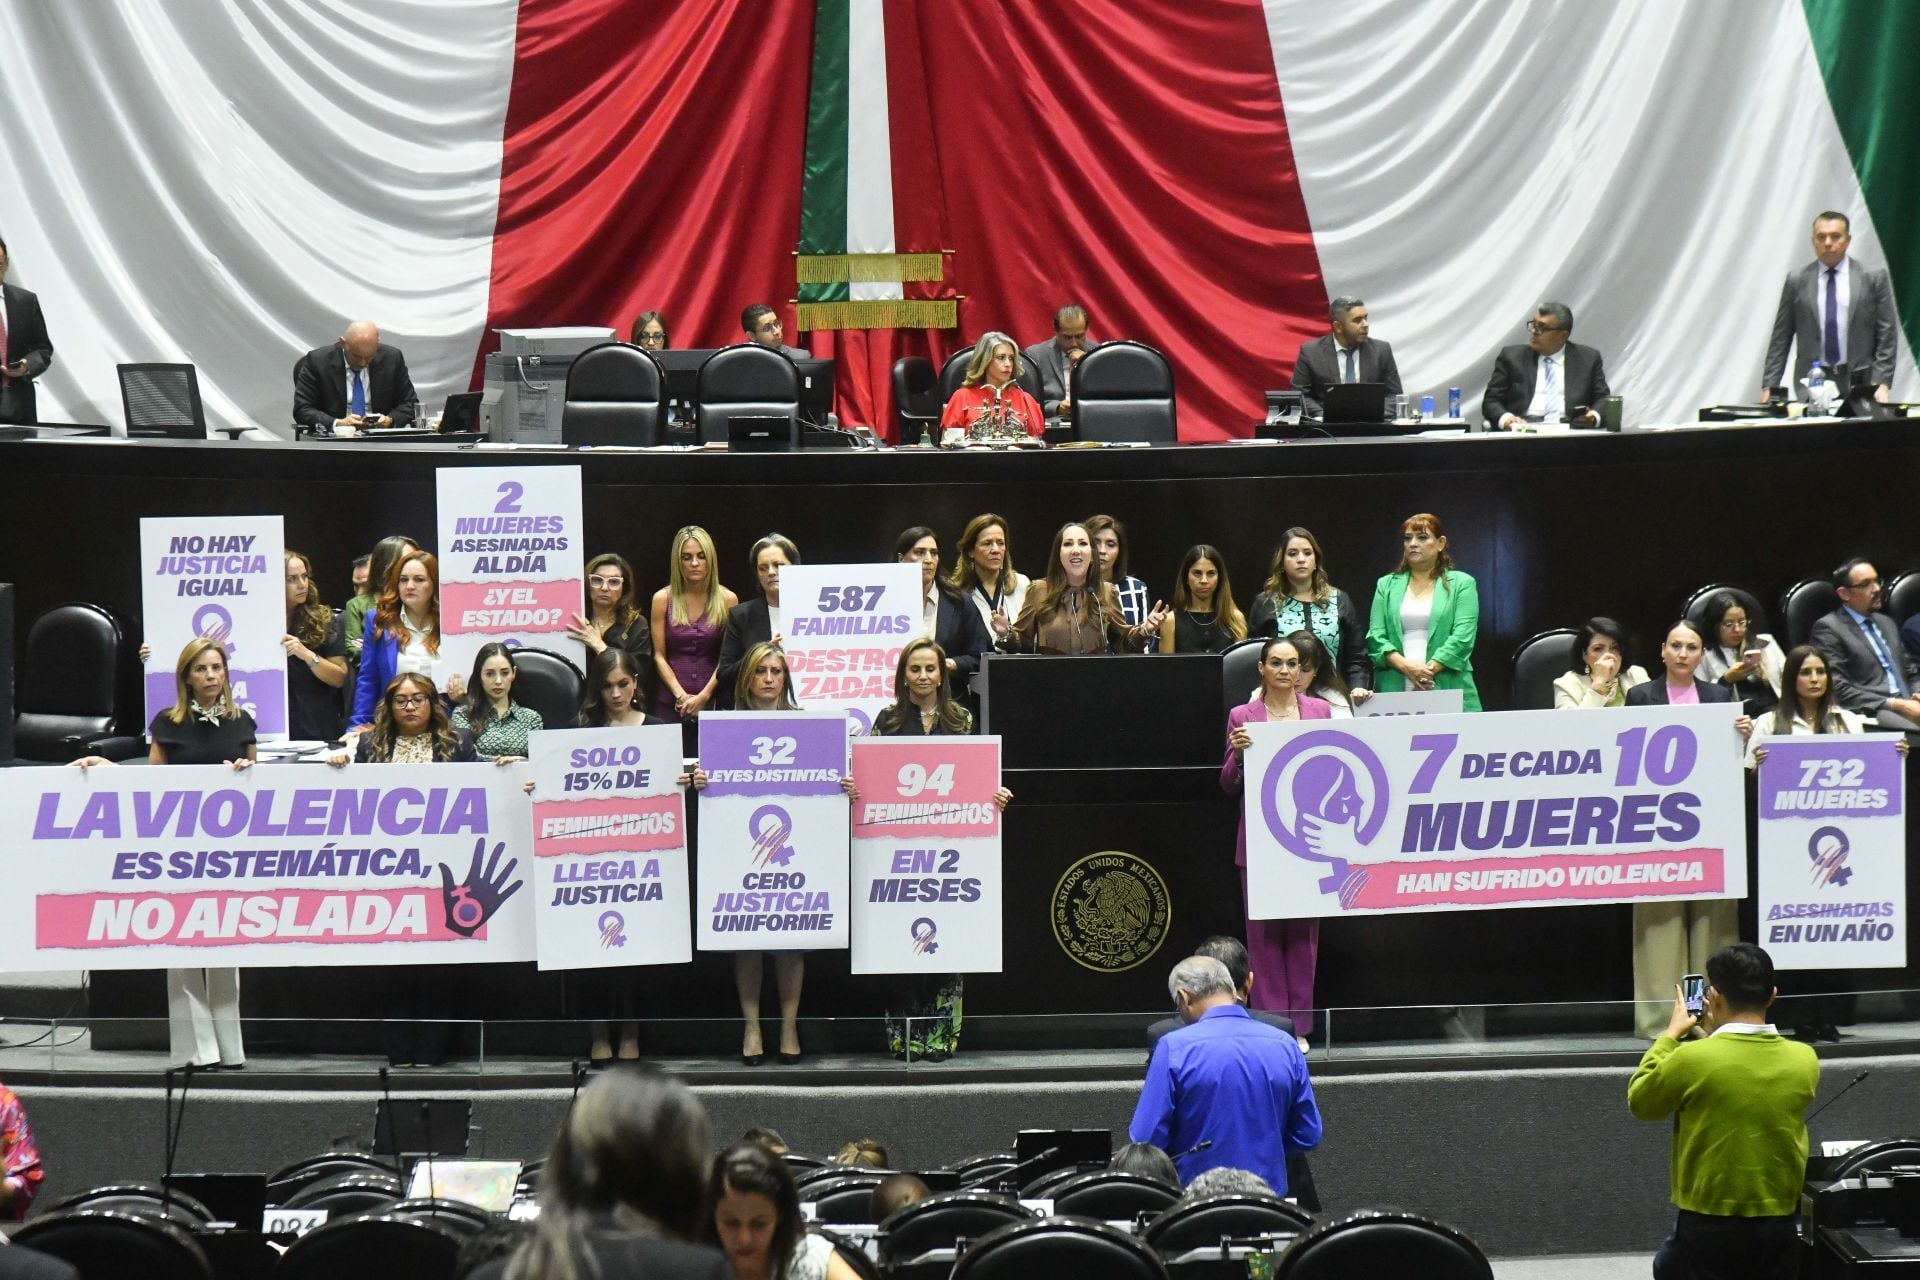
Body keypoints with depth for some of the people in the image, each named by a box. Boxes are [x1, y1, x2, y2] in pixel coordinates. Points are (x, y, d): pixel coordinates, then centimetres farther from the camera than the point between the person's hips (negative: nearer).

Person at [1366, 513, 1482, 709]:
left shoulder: (1462, 584, 8)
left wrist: (1430, 669, -15)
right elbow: (1375, 637, 5)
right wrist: (1406, 667, -12)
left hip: (1448, 690, -2)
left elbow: (1463, 637, -4)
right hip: (1394, 690, 2)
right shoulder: (1387, 585, 15)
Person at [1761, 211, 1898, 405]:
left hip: (1858, 382, -1)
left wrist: (1881, 383, -7)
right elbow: (1780, 339, 9)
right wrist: (1769, 387, 2)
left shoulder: (1874, 279, 5)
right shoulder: (1796, 281, 8)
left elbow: (1886, 336, 3)